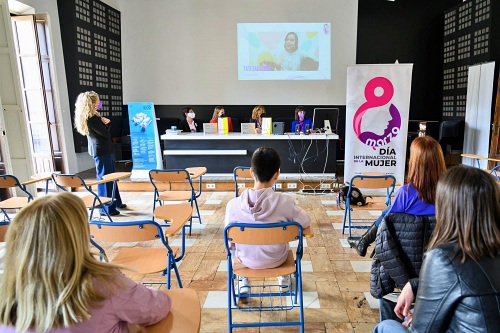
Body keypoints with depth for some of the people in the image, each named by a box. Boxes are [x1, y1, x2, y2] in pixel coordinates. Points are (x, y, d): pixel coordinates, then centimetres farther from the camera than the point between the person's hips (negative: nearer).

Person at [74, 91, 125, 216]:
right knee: (105, 178, -2)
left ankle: (116, 202, 32)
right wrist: (107, 123, -1)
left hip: (104, 150, 10)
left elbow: (105, 132, 12)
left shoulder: (94, 115, 11)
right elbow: (106, 134, -18)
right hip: (102, 151, -10)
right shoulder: (91, 118, -19)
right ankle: (107, 208, 8)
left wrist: (105, 122, -7)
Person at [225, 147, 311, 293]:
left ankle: (244, 283, 40)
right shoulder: (284, 202, -28)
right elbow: (306, 222, -10)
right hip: (276, 260, 0)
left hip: (247, 260, 1)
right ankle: (284, 278, 47)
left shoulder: (233, 204, -24)